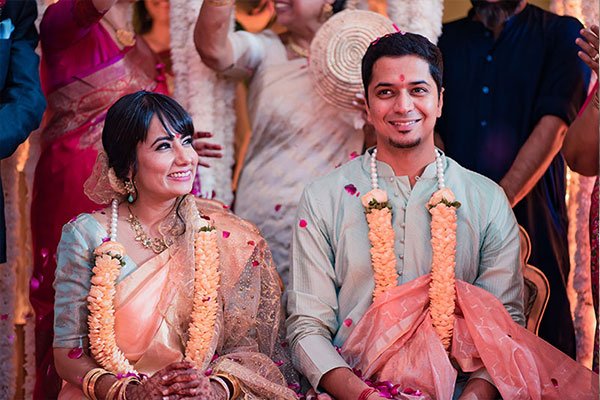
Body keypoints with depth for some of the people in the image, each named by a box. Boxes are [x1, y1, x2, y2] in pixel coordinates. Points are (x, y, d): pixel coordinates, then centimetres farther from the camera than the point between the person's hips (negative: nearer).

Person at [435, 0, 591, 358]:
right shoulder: (447, 40, 16)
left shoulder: (561, 34, 5)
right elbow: (430, 130, 7)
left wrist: (501, 201, -17)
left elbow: (554, 126, -7)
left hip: (531, 219, -3)